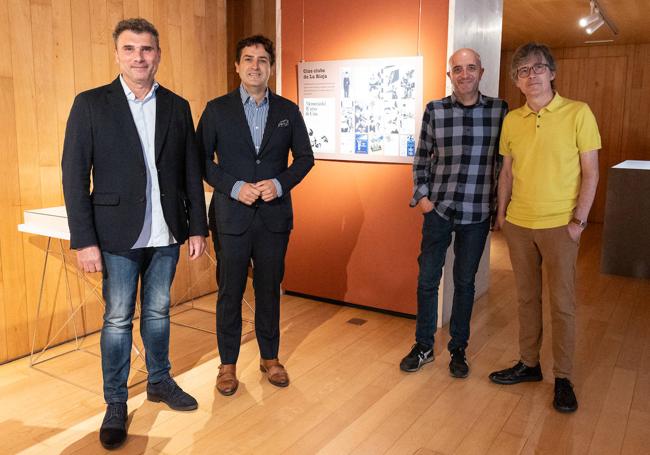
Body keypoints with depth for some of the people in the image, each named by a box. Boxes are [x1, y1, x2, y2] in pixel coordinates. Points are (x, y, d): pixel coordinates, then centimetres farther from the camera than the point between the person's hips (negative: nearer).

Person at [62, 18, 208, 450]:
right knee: (118, 319, 7)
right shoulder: (90, 104, -4)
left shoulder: (177, 106, 6)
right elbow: (75, 176, -7)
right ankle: (115, 404, 22)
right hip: (119, 235, -3)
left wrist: (197, 227, 4)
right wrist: (84, 240, -11)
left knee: (158, 312, 16)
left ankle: (160, 380, 34)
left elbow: (192, 172, 7)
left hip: (166, 235, 3)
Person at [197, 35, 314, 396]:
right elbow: (202, 159, -1)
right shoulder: (217, 109, 0)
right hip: (232, 216, -1)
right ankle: (228, 364, 23)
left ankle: (270, 357, 29)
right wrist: (234, 187, -14)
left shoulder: (288, 110, 5)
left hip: (274, 215, 2)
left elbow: (305, 157, 7)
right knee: (230, 292, 7)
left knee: (270, 289, 12)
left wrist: (280, 183, -10)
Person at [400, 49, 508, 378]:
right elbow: (421, 158, 6)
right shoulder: (434, 110, 0)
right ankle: (423, 346, 25)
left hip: (477, 213, 0)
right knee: (427, 279, 7)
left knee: (465, 282, 11)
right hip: (438, 208, 0)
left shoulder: (499, 111, 0)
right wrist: (421, 196, -2)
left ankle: (458, 349, 27)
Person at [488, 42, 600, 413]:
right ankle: (529, 364, 28)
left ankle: (563, 378, 18)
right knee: (527, 297, 14)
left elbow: (591, 172, -6)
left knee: (563, 303, 4)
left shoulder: (578, 113, -6)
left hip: (559, 226, -4)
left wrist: (579, 219, -10)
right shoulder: (511, 120, 6)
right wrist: (502, 212, 9)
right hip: (518, 224, 4)